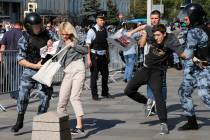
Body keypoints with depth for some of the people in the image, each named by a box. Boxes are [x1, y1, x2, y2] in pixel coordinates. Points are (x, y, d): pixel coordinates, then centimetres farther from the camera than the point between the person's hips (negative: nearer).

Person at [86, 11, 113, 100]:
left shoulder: (104, 30, 8)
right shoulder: (92, 31, -12)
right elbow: (88, 45, -15)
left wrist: (108, 56, 16)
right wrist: (88, 59, -20)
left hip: (103, 56, 6)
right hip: (95, 56, -6)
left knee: (105, 74, 13)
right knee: (94, 76, 1)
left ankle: (105, 93, 28)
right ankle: (94, 95, 12)